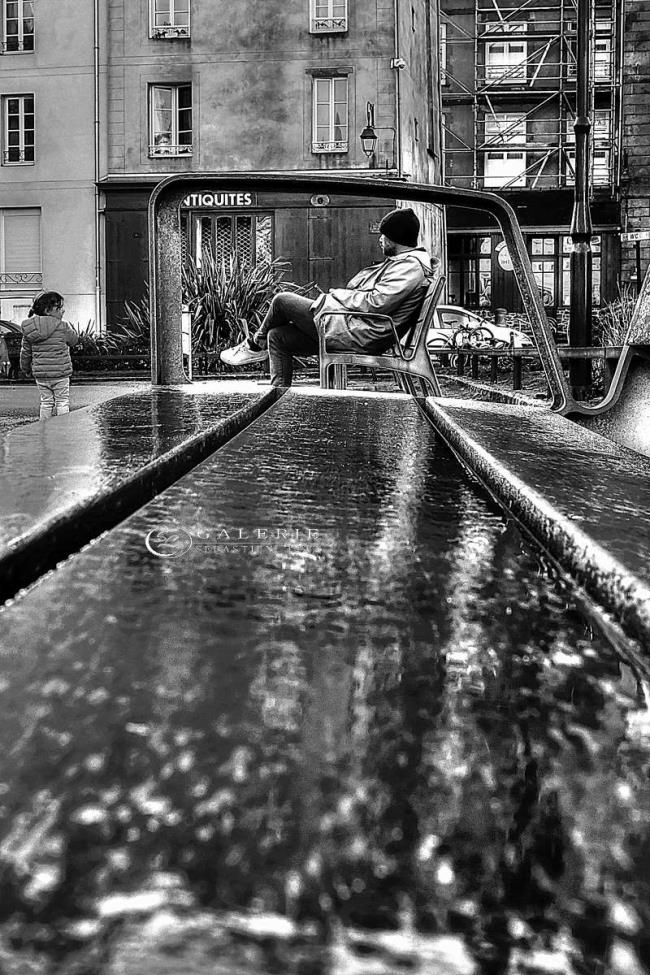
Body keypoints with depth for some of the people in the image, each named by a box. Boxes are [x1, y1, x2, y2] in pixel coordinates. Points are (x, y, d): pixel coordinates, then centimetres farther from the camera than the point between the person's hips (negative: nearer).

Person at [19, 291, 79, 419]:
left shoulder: (29, 329, 0)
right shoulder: (63, 327, -14)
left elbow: (25, 353, 7)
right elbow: (74, 340, 4)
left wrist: (26, 369, 23)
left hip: (40, 374, 4)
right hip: (60, 373, -4)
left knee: (46, 402, 15)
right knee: (62, 402, 7)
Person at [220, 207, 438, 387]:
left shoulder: (411, 266, -16)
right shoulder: (402, 262, 19)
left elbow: (377, 303, -24)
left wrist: (337, 295, -11)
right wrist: (341, 295, 7)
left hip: (357, 336, -11)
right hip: (357, 332, 11)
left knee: (283, 300, -3)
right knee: (277, 337, 11)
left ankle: (255, 346, 21)